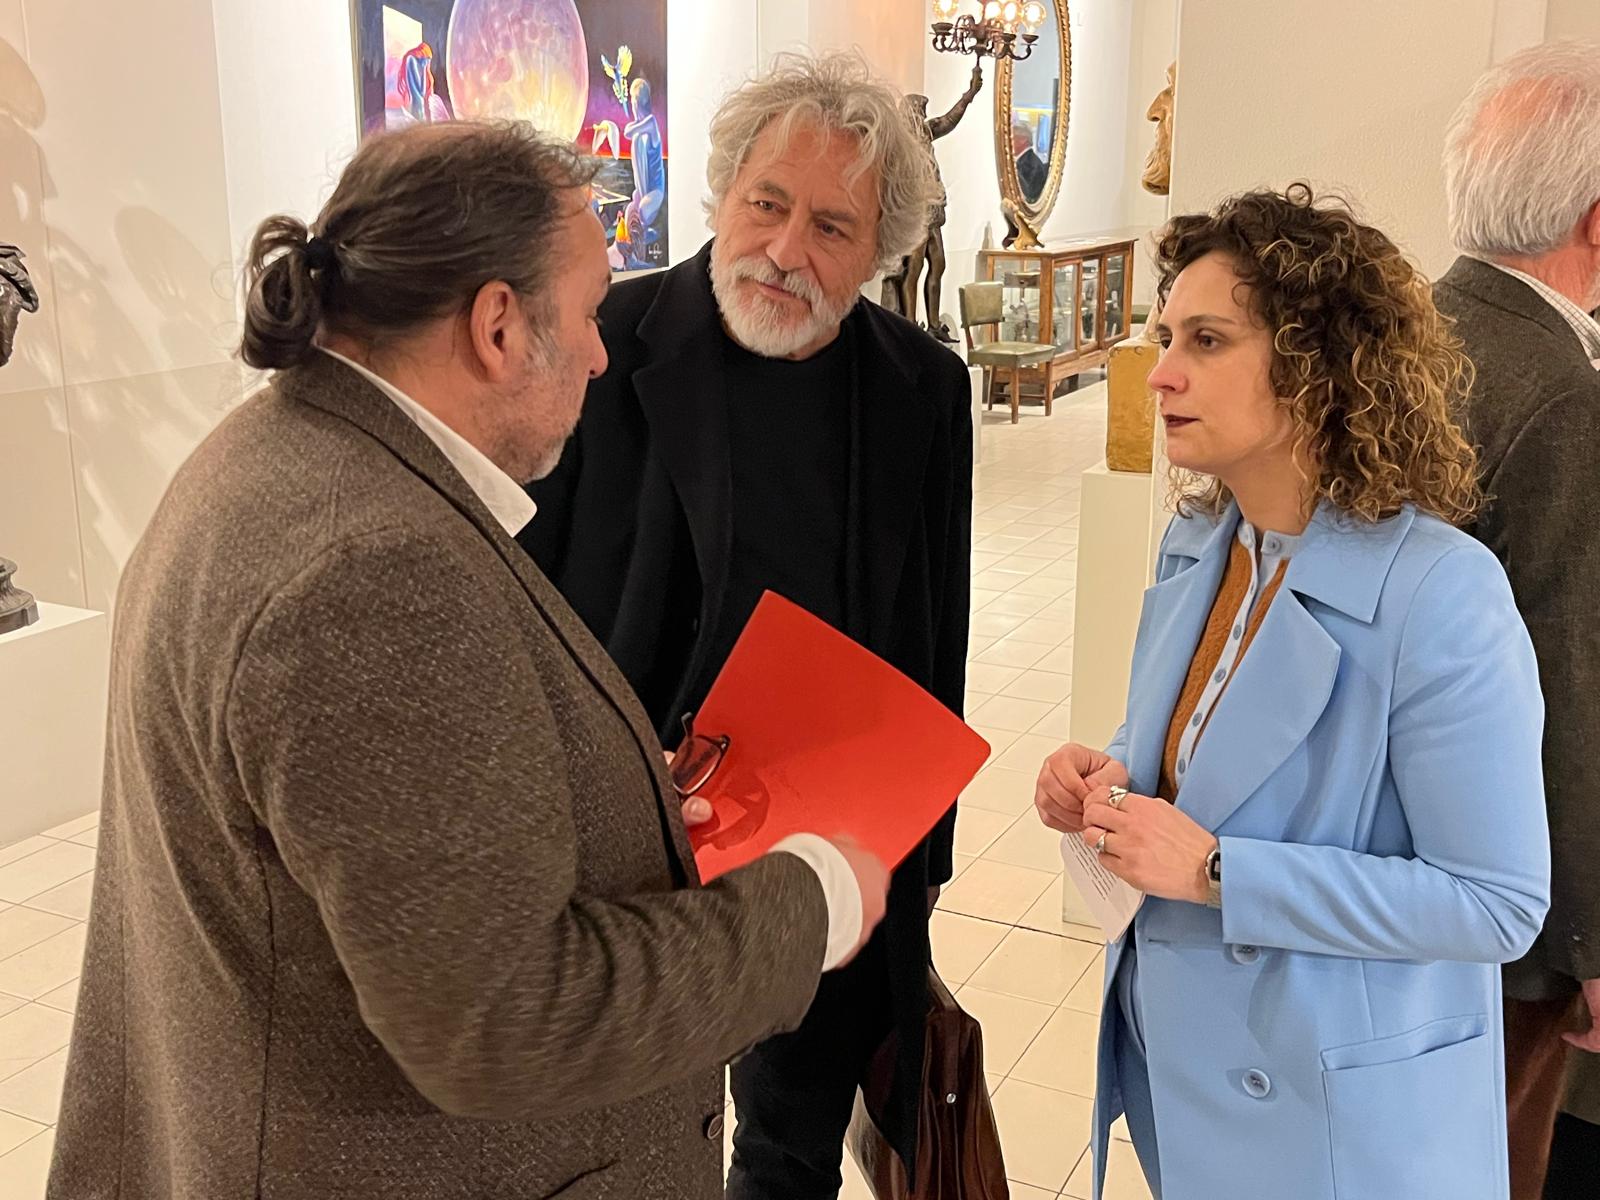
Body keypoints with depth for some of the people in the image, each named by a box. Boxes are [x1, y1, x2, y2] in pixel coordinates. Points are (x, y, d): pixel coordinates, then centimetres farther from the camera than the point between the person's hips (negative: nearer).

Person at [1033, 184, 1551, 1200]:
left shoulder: (1440, 596, -24)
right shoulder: (1196, 546, -1)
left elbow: (1499, 904, -23)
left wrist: (1214, 869, -27)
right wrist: (1108, 783, -10)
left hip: (1338, 1116, -6)